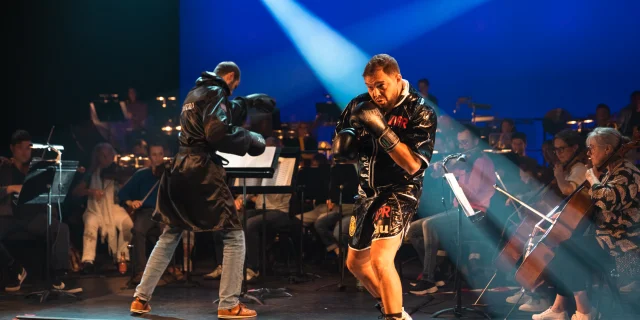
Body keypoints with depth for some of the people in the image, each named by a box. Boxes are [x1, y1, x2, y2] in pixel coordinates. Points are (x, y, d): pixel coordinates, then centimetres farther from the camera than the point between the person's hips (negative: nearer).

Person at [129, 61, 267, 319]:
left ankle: (141, 299, 16)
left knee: (169, 237, 16)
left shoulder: (194, 93, 20)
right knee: (234, 236, -1)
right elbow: (218, 133, -20)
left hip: (180, 170, 9)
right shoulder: (215, 93, -7)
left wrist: (240, 105, 30)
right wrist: (248, 140, -8)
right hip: (203, 172, -9)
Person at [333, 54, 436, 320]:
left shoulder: (420, 112, -15)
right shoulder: (361, 105, -1)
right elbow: (340, 150, 7)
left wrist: (382, 130, -31)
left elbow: (413, 164, -24)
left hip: (400, 192, -7)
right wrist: (345, 141, -17)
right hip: (368, 192, 7)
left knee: (380, 260, -27)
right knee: (356, 263, 20)